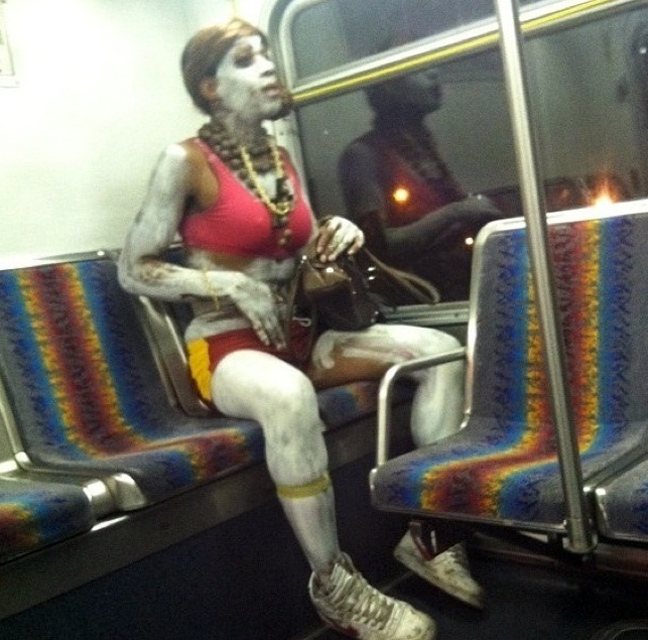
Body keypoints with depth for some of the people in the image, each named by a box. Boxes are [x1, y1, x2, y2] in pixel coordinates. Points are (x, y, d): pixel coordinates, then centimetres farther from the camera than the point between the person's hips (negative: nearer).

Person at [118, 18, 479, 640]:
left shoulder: (281, 158, 11)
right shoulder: (186, 161, -8)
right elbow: (134, 269, -8)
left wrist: (339, 237, -4)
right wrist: (230, 286, -18)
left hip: (296, 335, 7)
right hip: (223, 347, -7)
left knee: (440, 349, -8)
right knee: (289, 397, -42)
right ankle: (334, 584, -23)